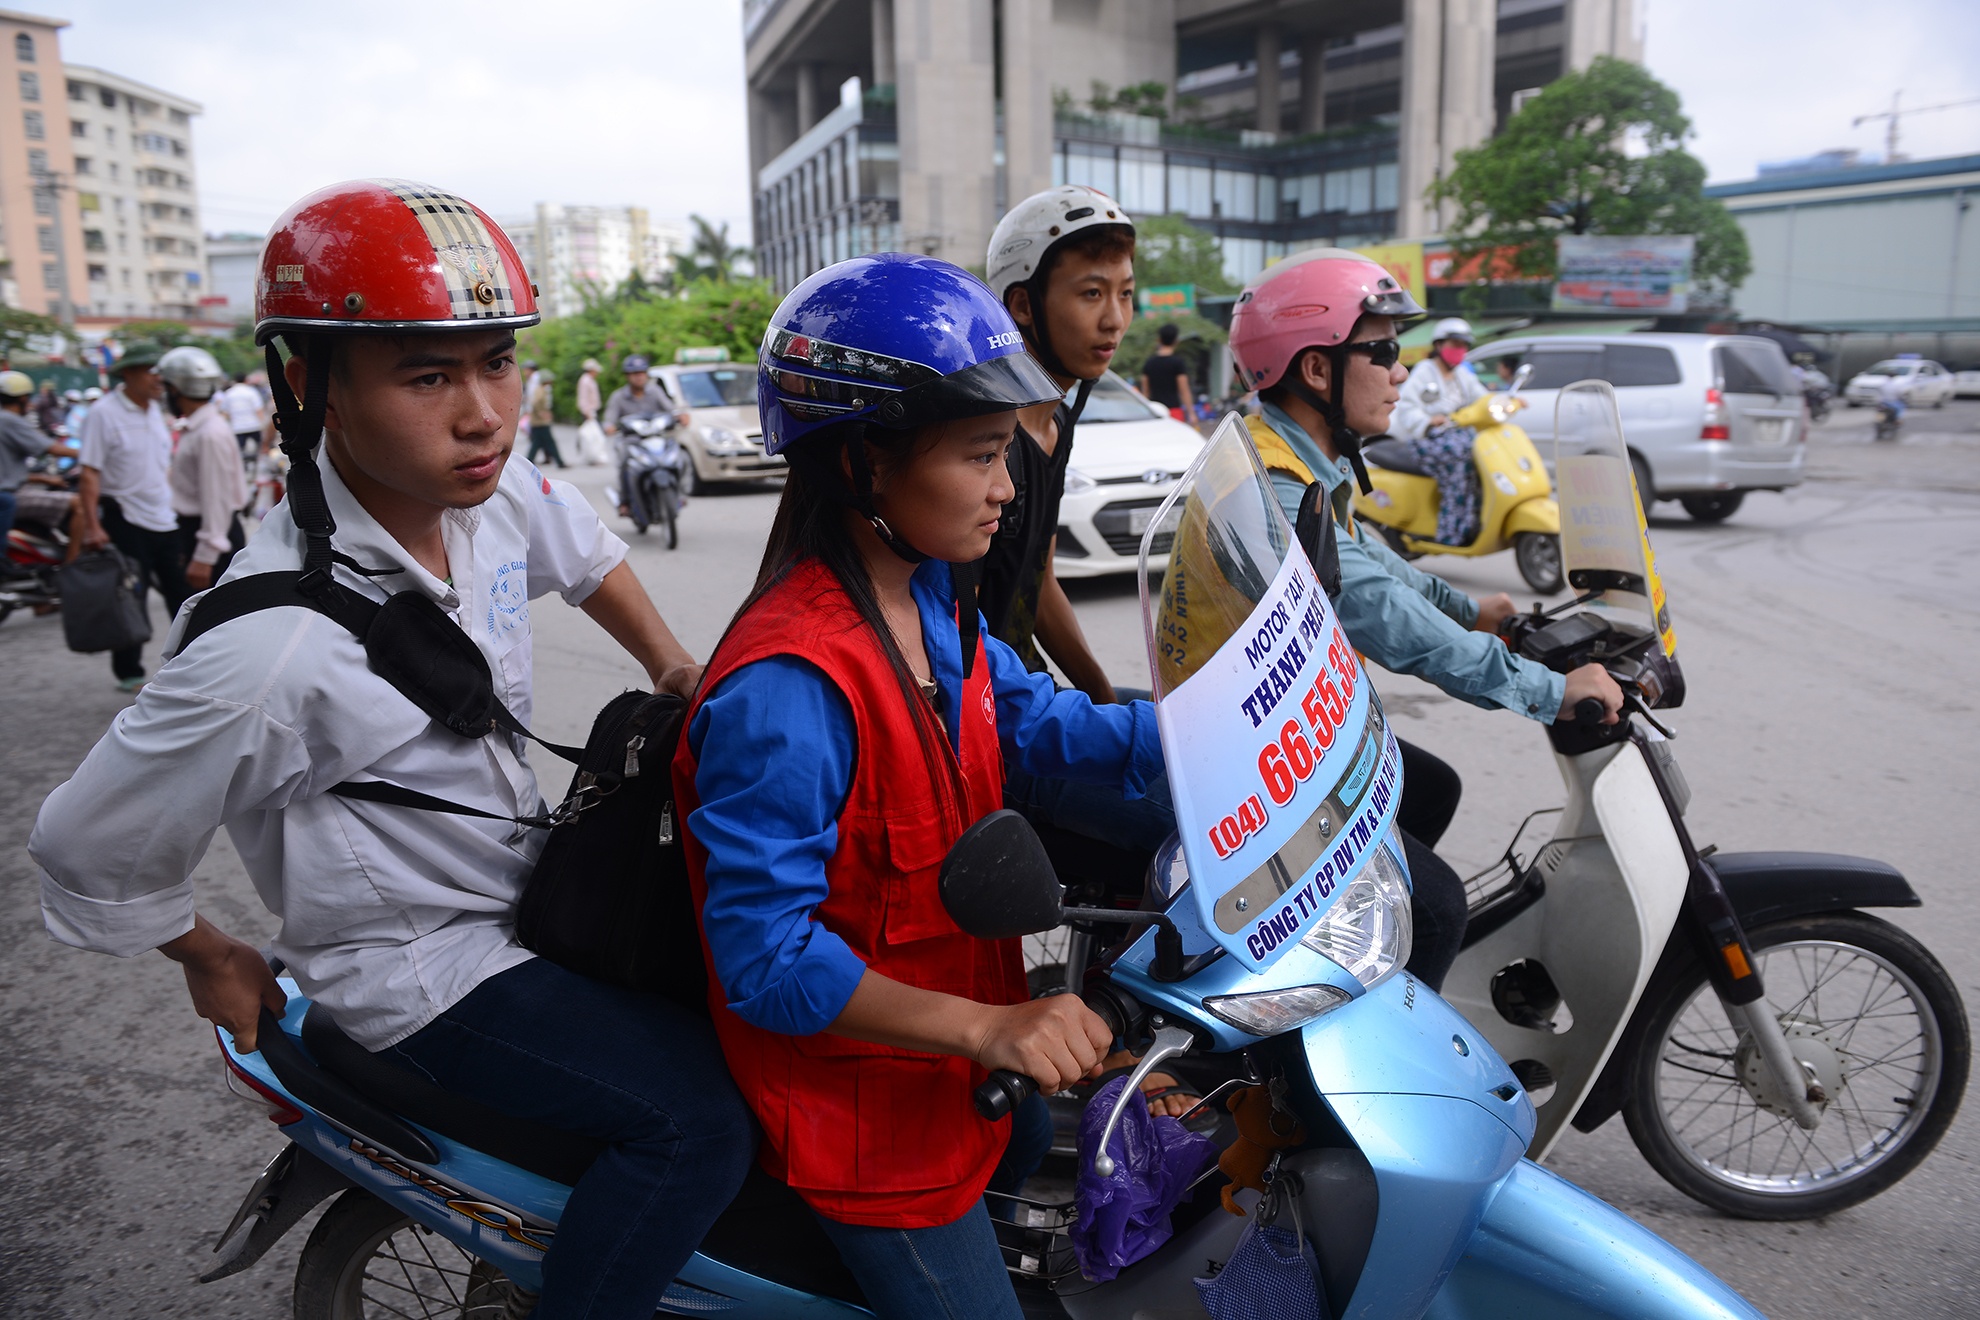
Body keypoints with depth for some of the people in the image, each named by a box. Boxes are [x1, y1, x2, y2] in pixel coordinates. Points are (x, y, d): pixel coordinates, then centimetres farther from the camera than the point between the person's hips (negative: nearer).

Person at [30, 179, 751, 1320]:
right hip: (425, 969, -8)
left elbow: (581, 541, 17)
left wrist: (675, 665, 9)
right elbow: (93, 852, -16)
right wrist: (212, 961, 1)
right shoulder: (278, 647, -31)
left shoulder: (493, 495, -9)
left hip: (528, 887, 8)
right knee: (697, 1121, -19)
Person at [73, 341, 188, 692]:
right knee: (130, 600, 1)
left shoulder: (155, 411, 10)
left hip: (164, 519, 6)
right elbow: (89, 473, -14)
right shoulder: (104, 413, -12)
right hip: (125, 520, -6)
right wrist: (92, 526, -19)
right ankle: (129, 673, 13)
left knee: (181, 592, 9)